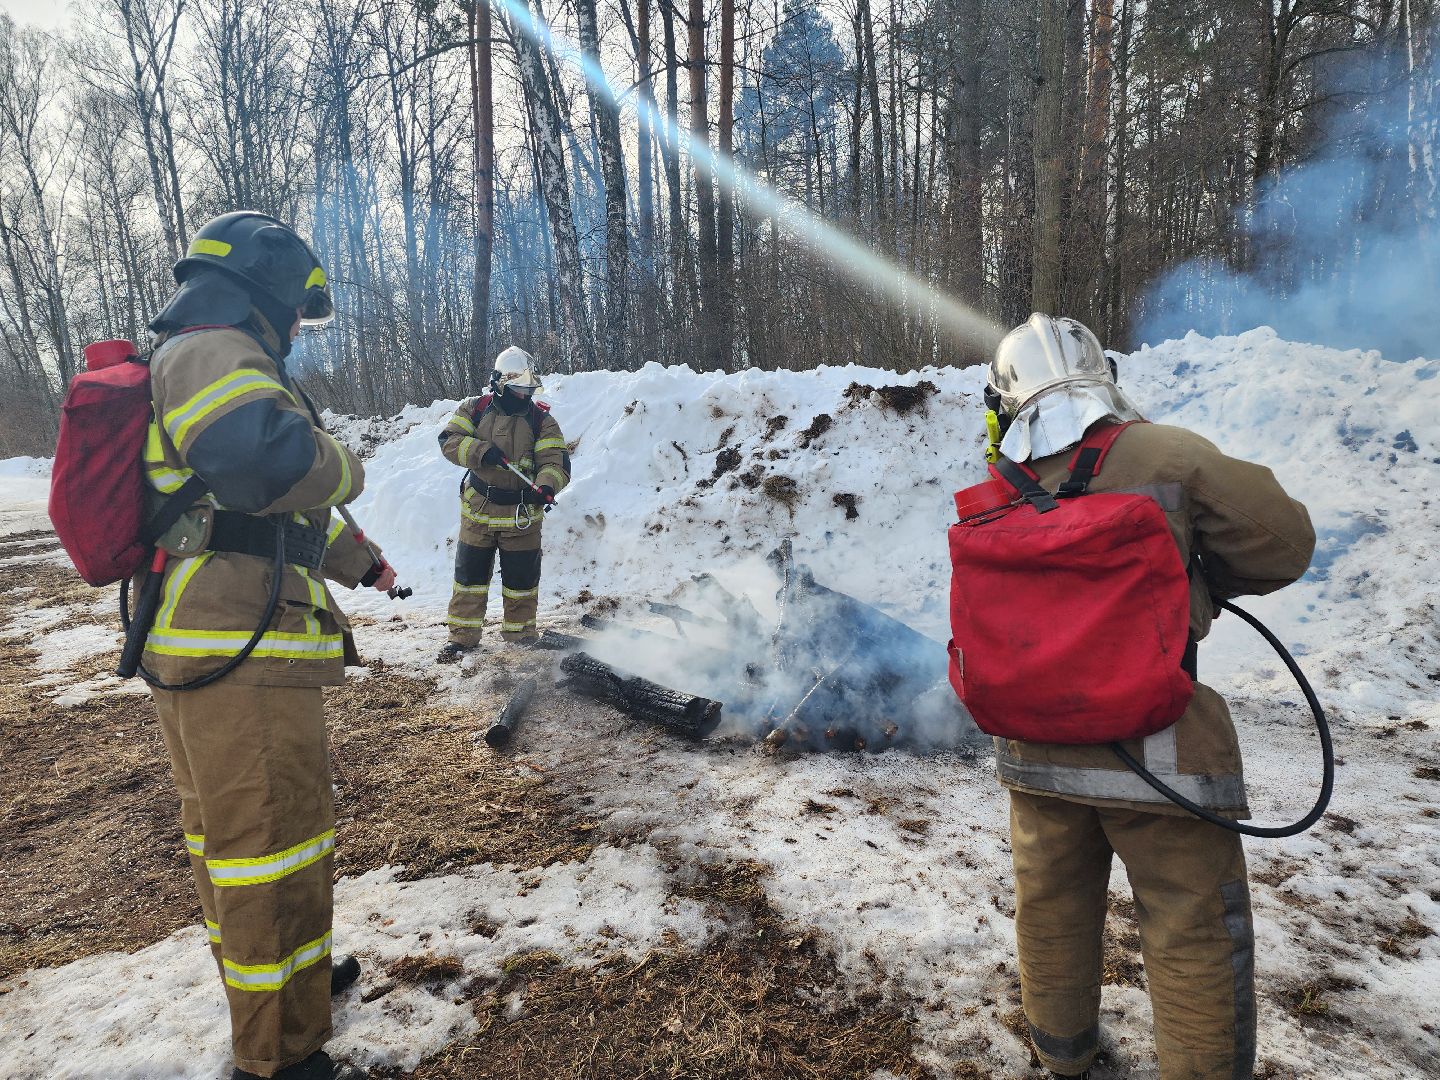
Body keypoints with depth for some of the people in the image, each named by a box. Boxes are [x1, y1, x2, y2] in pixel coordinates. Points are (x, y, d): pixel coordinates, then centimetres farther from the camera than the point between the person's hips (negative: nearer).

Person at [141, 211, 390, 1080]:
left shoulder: (209, 361, 23)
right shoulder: (211, 352, -11)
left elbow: (276, 509, 32)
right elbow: (263, 457, -34)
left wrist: (360, 560, 36)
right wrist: (345, 468, -12)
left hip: (206, 650, 11)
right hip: (239, 653, -11)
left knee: (229, 836, 23)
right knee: (276, 850, -2)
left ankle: (276, 974, 43)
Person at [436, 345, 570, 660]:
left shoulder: (541, 419, -3)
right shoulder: (475, 409, 1)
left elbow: (557, 461, -11)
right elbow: (449, 439, -8)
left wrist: (546, 486, -32)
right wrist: (481, 451, -25)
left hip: (522, 514, -1)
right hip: (478, 511, 1)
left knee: (522, 577, 9)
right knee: (469, 575, 10)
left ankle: (519, 630, 29)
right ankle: (463, 633, 23)